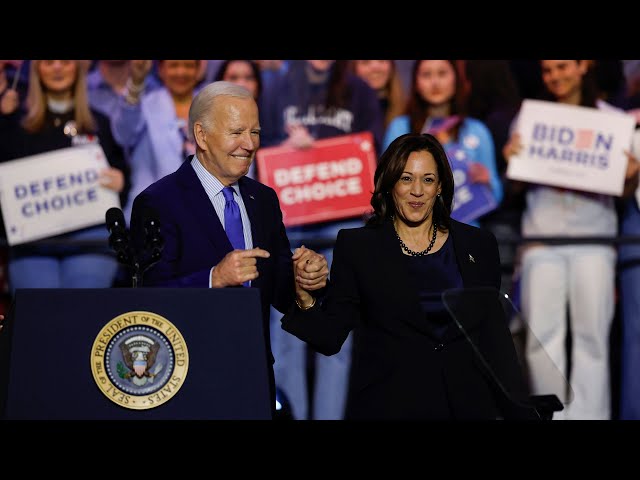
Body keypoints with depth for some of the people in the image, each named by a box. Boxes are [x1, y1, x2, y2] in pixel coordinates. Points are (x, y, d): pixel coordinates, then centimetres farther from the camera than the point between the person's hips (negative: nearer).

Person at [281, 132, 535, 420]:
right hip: (387, 407, -2)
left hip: (465, 406, 2)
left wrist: (520, 411, 2)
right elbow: (330, 337, -4)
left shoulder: (477, 245, 7)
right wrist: (306, 302, -23)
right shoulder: (356, 247, 1)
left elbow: (495, 337, 8)